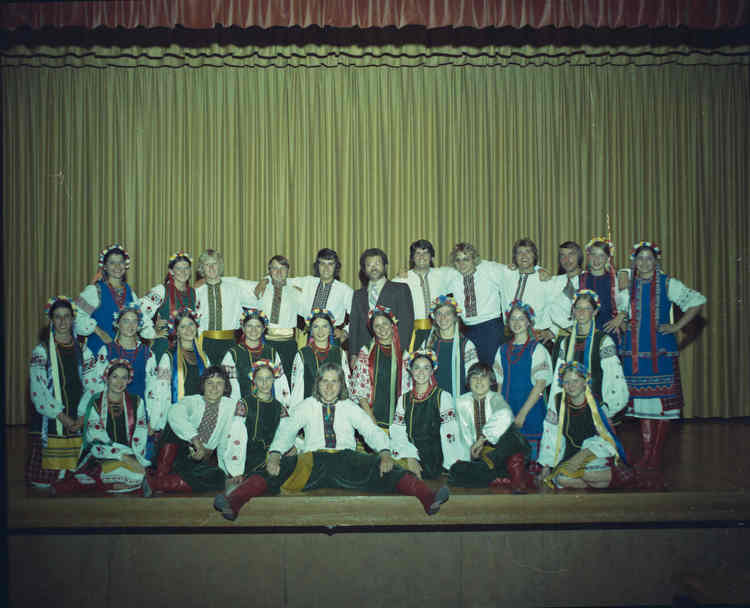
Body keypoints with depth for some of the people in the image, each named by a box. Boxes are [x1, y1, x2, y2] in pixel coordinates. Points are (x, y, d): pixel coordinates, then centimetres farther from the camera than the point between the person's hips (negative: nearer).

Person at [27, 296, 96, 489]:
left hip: (78, 420, 2)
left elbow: (91, 387, 6)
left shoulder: (82, 350, 11)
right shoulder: (41, 350, 3)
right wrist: (62, 416, -12)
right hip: (50, 419, -2)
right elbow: (38, 390, -6)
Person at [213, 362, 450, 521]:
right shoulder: (308, 406, 17)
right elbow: (287, 429, 4)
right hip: (311, 460, 0)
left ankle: (428, 498, -43)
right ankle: (233, 501, -46)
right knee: (275, 469, -28)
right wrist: (275, 453, -17)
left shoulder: (350, 407, 18)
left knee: (386, 469, -26)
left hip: (346, 459, 0)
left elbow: (372, 431, 8)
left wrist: (385, 452, -14)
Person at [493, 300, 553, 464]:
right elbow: (500, 383, 12)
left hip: (531, 412, -3)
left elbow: (540, 384, -8)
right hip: (506, 412, 4)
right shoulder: (503, 350, 11)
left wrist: (522, 413, -12)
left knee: (530, 453, -4)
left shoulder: (537, 349, -3)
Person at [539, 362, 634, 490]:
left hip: (597, 454, -2)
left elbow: (605, 438, -5)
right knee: (560, 479, -29)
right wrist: (546, 466, 0)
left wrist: (584, 454, -18)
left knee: (588, 473, -35)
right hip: (570, 455, 2)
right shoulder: (557, 401, 0)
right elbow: (550, 435, 3)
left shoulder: (596, 403, -4)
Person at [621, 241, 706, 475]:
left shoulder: (668, 284, 2)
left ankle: (656, 454, 4)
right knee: (641, 400, 3)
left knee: (662, 400, -3)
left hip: (661, 350, -2)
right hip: (635, 350, 2)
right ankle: (646, 453, 10)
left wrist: (677, 326, -2)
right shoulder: (627, 284, 9)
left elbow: (696, 301, 4)